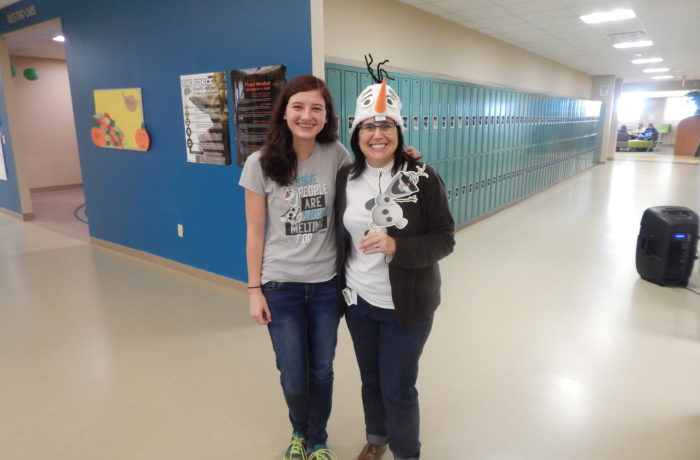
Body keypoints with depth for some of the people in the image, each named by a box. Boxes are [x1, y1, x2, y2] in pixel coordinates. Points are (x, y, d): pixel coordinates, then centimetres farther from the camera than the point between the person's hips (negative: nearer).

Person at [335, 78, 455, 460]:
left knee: (398, 389, 8)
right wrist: (341, 287, 9)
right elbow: (341, 235, 7)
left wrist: (396, 246, -28)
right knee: (370, 379, 22)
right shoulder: (346, 177, -3)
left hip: (406, 304, -4)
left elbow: (444, 240, -12)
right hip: (358, 301, 4)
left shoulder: (423, 177, -15)